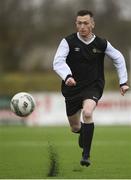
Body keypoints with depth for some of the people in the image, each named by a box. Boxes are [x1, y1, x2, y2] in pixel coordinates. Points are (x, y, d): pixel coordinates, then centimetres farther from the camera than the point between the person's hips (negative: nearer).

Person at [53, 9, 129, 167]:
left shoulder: (102, 44, -4)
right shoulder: (68, 42, -10)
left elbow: (118, 58, 12)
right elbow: (58, 62, -23)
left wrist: (123, 82, 8)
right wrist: (67, 76, -43)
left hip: (93, 87, -1)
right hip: (72, 88, 1)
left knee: (87, 113, -31)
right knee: (75, 128, 11)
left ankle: (86, 155, -25)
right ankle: (83, 134, 52)